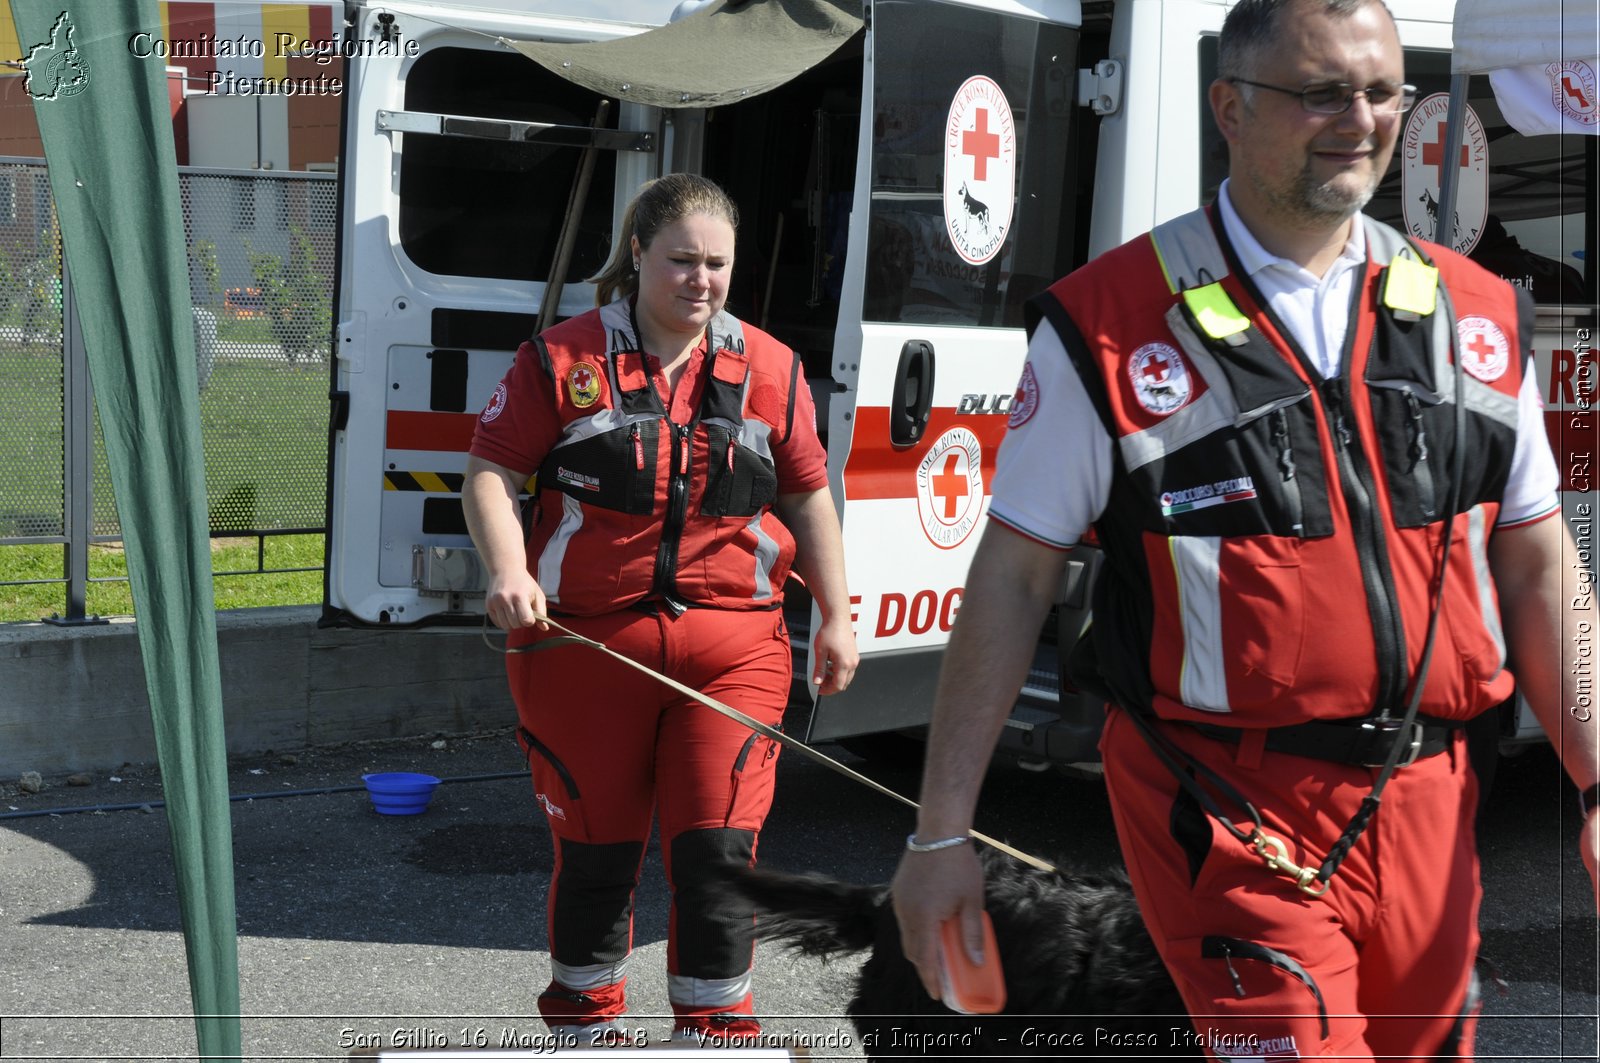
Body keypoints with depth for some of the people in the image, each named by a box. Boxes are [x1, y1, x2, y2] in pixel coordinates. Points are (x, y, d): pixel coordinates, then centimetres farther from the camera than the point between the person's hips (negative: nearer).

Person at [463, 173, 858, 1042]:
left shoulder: (770, 370, 8)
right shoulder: (562, 358, 0)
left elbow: (808, 497, 15)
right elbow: (489, 473, -1)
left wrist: (835, 618, 13)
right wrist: (508, 572, -17)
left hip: (732, 647, 1)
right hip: (582, 643, -1)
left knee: (717, 847, -4)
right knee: (595, 847, 9)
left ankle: (716, 1027, 11)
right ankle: (586, 1023, 28)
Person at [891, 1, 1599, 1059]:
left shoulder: (1477, 315, 7)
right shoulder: (1112, 324, -6)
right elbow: (1014, 578, -5)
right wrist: (942, 833, -5)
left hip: (1427, 805, 5)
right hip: (1227, 812, -5)